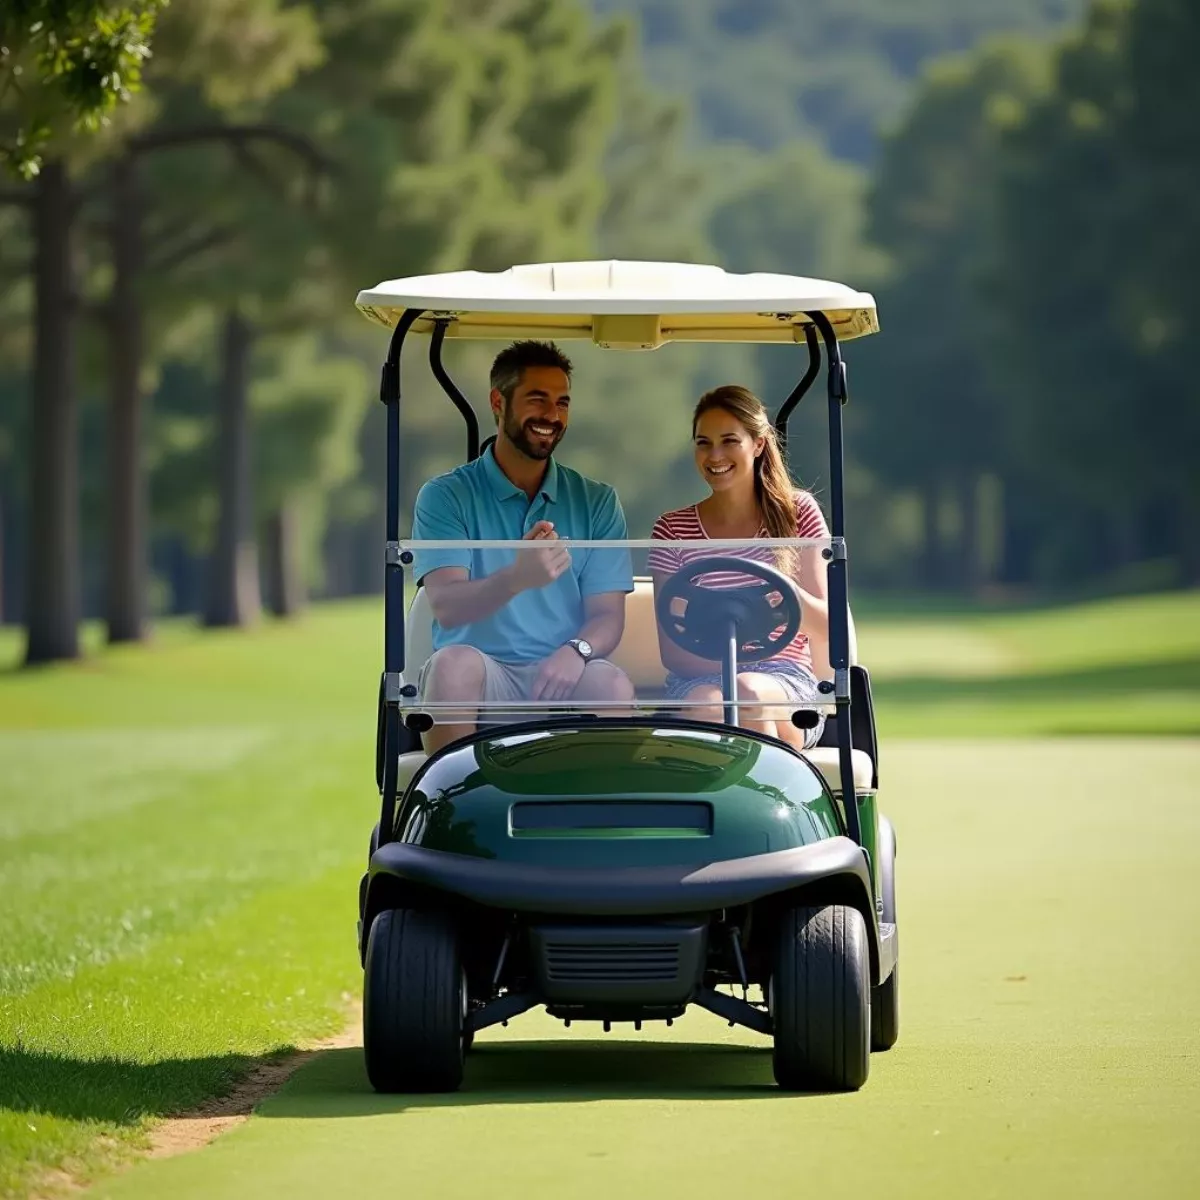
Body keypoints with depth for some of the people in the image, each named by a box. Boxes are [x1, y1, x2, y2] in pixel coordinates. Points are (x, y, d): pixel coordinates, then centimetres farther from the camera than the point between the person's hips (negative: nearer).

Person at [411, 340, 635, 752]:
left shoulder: (596, 502, 12)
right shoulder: (444, 497, 3)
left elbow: (607, 615, 4)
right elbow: (446, 605, -12)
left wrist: (575, 651, -21)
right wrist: (517, 578, -33)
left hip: (560, 685, 1)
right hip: (481, 682, -1)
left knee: (614, 685, -31)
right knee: (456, 662, -35)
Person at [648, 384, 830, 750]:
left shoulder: (798, 514, 9)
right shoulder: (672, 531, 9)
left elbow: (826, 629, 3)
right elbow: (671, 650, 4)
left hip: (787, 681, 0)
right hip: (699, 680, 0)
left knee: (747, 692, -36)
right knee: (705, 702, -36)